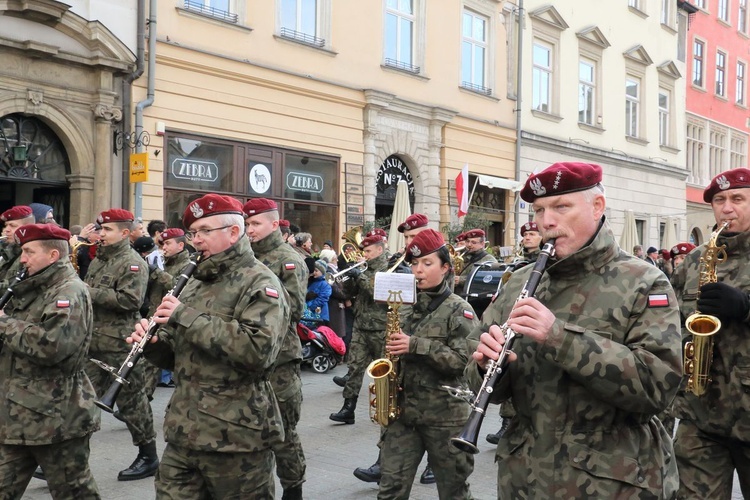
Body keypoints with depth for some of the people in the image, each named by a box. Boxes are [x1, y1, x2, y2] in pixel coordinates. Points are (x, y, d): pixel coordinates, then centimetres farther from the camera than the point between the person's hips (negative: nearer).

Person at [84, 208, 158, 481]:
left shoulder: (133, 263, -11)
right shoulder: (98, 261, 16)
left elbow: (130, 300, -24)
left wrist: (89, 293, -19)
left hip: (121, 345, -8)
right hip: (93, 343, 8)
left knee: (131, 401, 2)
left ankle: (148, 457, 16)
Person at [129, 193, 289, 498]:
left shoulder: (259, 283, -10)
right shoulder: (196, 283, 15)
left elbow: (259, 350, -27)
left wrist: (188, 316, -22)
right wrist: (153, 343, -3)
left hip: (235, 438, -7)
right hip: (182, 434, 7)